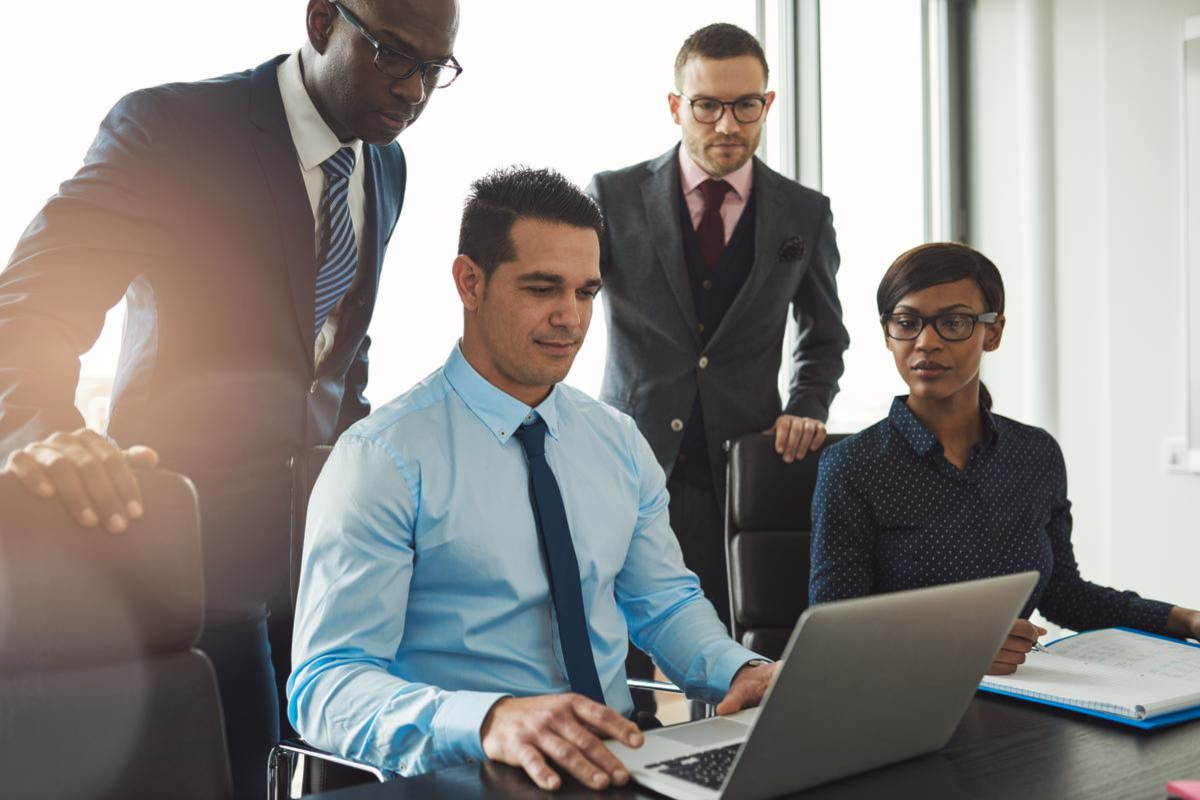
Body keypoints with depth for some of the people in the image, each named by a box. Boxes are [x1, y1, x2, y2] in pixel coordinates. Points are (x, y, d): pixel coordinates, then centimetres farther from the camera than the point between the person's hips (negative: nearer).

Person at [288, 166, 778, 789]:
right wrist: (491, 720, -33)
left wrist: (739, 670, -4)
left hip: (619, 760, 7)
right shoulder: (384, 458, -9)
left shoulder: (619, 443, 11)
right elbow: (324, 685, -15)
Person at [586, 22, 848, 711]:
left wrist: (806, 409, 2)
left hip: (742, 469, 1)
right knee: (618, 666, 1)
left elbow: (825, 335, 20)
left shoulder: (804, 214, 7)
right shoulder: (614, 197, 2)